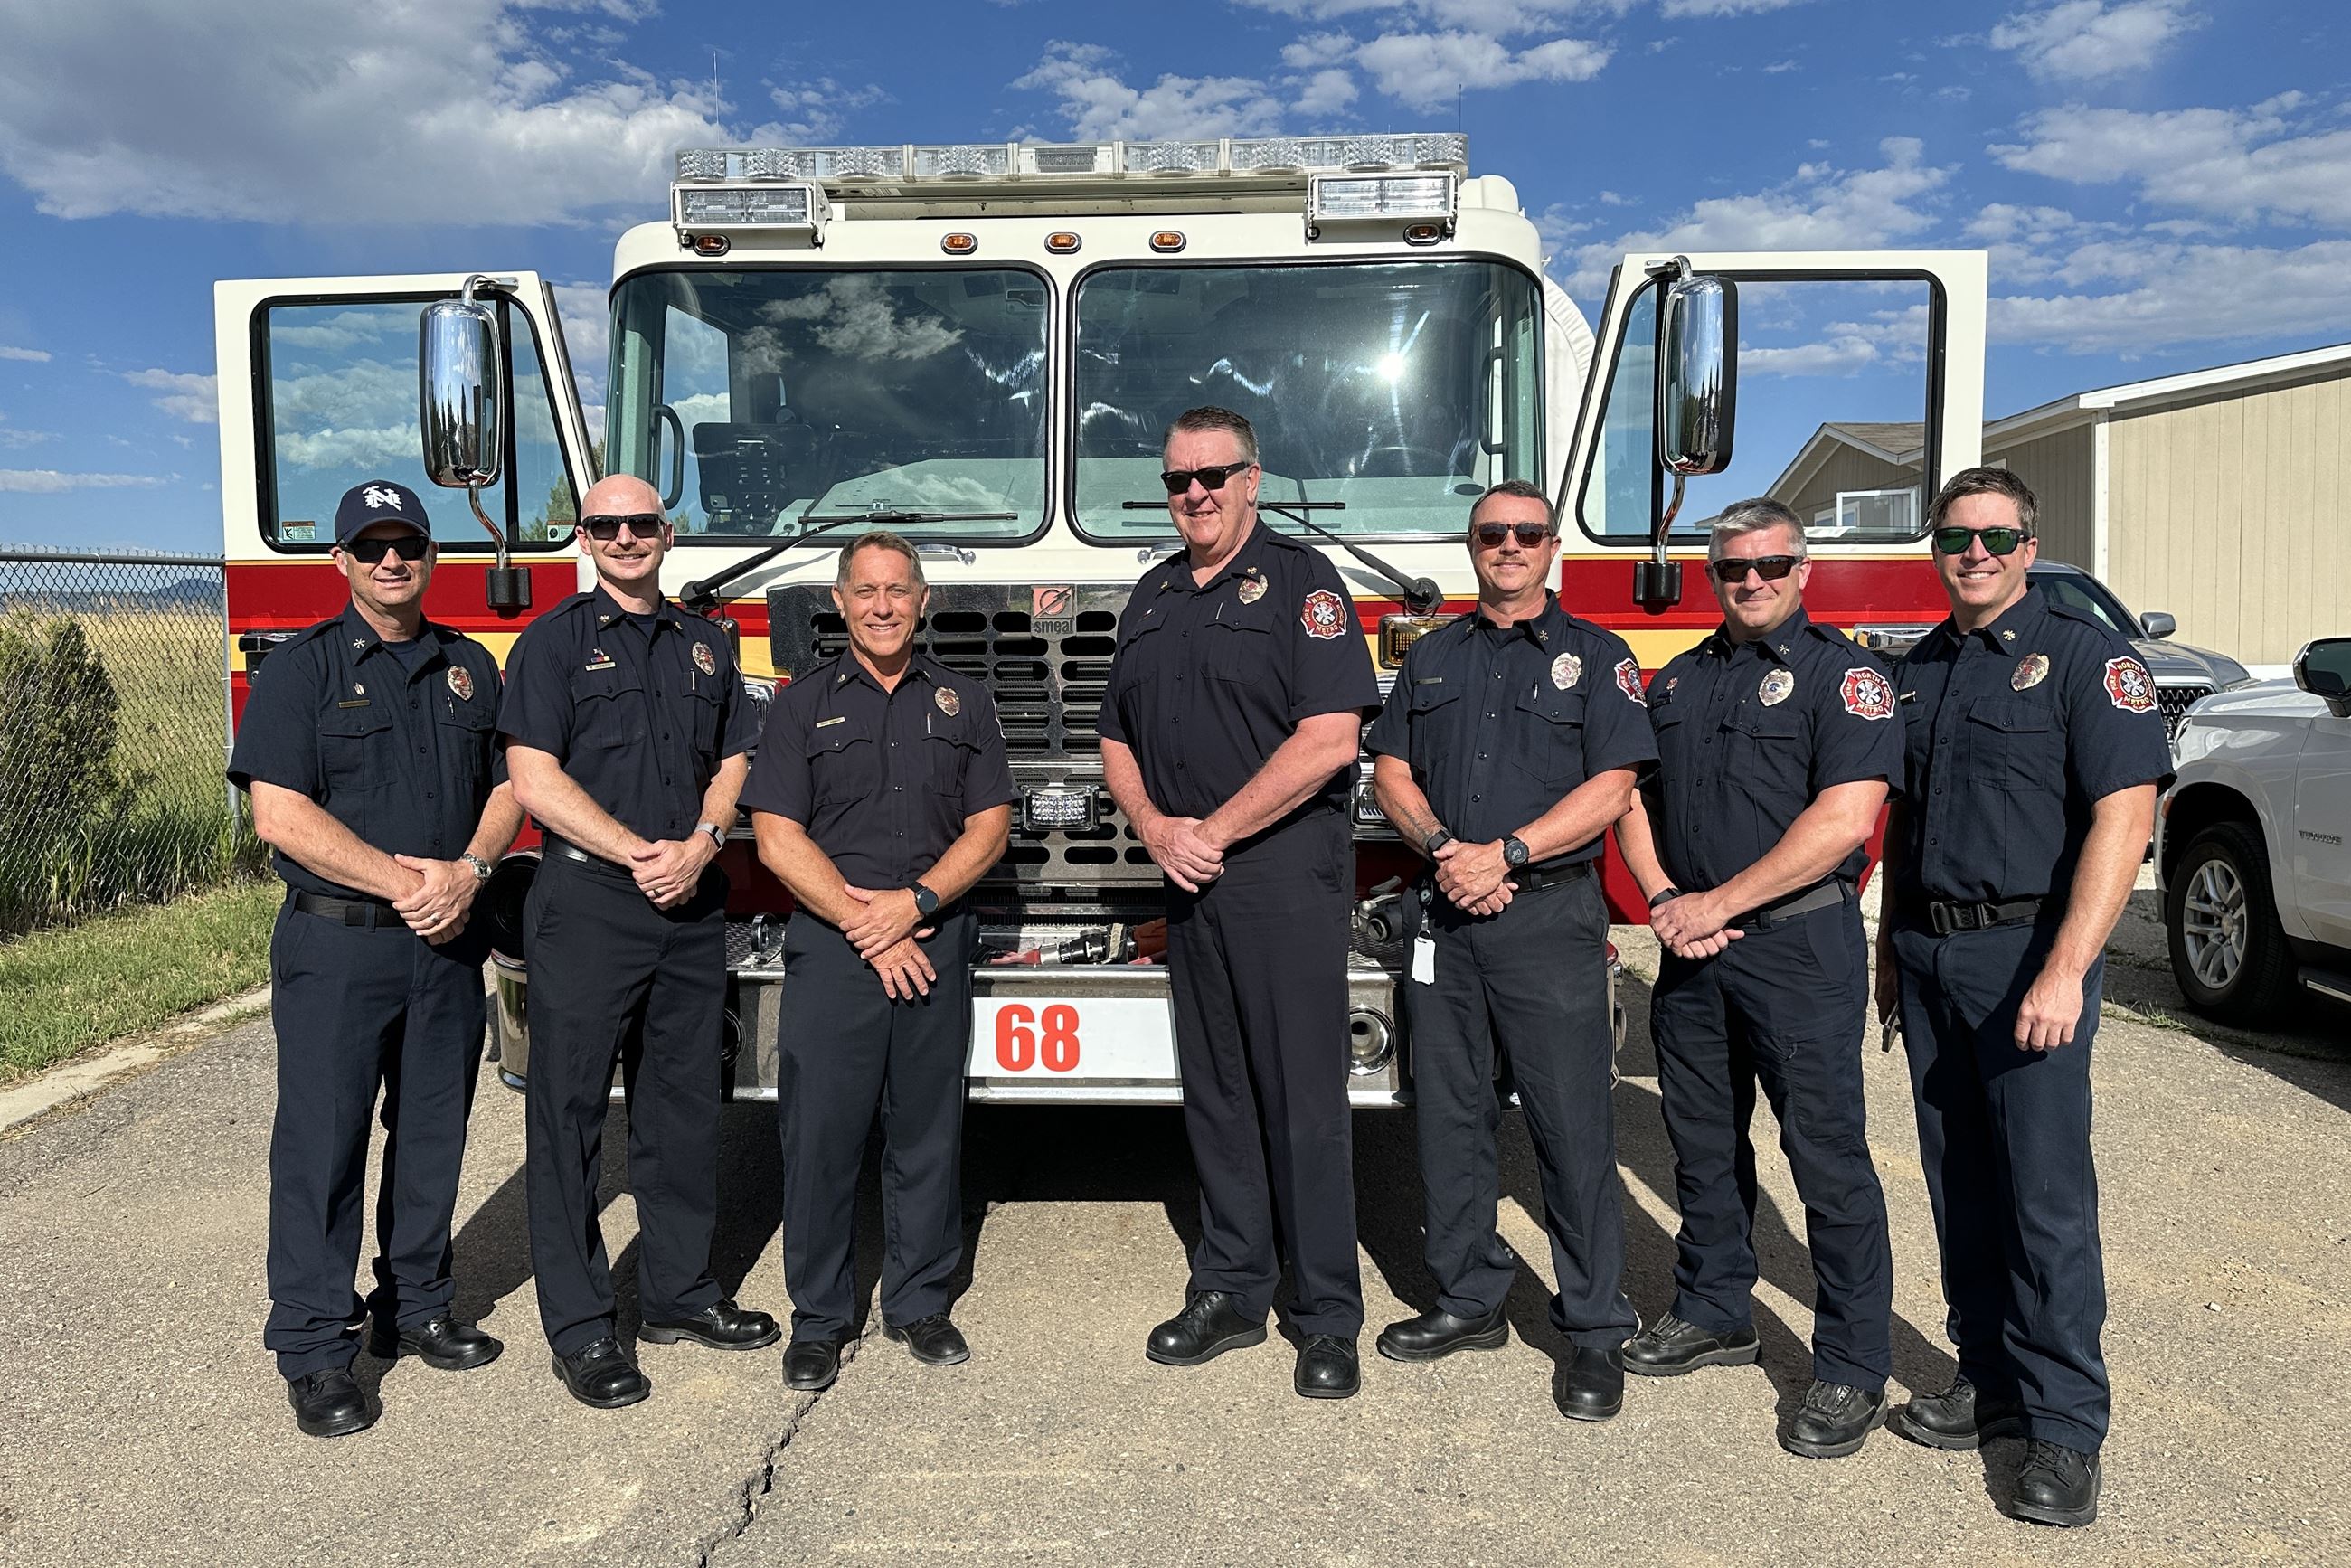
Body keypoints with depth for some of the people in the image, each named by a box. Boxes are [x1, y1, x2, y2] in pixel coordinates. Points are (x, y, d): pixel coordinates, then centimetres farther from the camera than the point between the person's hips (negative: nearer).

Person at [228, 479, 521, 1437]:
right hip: (336, 944, -4)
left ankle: (417, 1306, 27)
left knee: (433, 1133, 12)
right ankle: (313, 1350, 10)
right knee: (322, 1141, 0)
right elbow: (280, 814, -12)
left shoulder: (470, 667, 10)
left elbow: (506, 788, 9)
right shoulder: (300, 669, -3)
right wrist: (400, 879, -17)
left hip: (448, 942, 4)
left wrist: (468, 871, -10)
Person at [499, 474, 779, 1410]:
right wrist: (637, 851, -15)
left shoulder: (706, 646, 15)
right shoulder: (554, 641, 0)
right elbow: (535, 778, -8)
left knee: (684, 1105, 11)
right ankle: (579, 1326, 9)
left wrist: (699, 845, -7)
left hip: (691, 908, 5)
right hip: (586, 903, -4)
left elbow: (731, 763, 12)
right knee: (571, 1111, 0)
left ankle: (678, 1292, 25)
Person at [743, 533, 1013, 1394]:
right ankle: (818, 1316, 14)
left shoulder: (963, 702, 10)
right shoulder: (803, 703, 5)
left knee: (928, 1132, 7)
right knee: (821, 1134, 0)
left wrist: (914, 902, -10)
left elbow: (989, 827, 4)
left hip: (937, 943, 2)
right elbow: (778, 837, -3)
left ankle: (920, 1302, 21)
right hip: (829, 945, -1)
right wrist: (863, 922, -11)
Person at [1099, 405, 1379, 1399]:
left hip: (1287, 874, -6)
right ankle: (1231, 1291, 23)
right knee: (1214, 1094, 11)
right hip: (1189, 881, 6)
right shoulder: (1153, 598, 16)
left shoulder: (1301, 581, -5)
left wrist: (1216, 831, -13)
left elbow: (1329, 738, -16)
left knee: (1303, 1099, -2)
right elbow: (1119, 742, 17)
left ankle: (1329, 1318, 9)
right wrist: (1157, 830, -2)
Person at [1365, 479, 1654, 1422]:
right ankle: (1469, 1300, 24)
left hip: (1549, 919, -4)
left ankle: (1596, 1332, 8)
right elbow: (1391, 768, 9)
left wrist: (1504, 854, -16)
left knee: (1573, 1126, -2)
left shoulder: (1594, 656, 2)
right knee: (1449, 1116, 10)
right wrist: (1442, 847, -9)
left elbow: (1611, 785, -7)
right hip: (1442, 918, 4)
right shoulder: (1433, 658, 15)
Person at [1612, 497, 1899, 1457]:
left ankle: (1854, 1370, 9)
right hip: (1693, 949, 6)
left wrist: (1719, 903, -16)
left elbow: (1842, 819, -17)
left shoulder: (1841, 673, -6)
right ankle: (1715, 1313, 32)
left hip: (1800, 945, -6)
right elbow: (1635, 800, 14)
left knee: (1826, 1153, -2)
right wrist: (1665, 900, -4)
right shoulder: (1679, 680, 14)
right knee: (1703, 1141, 15)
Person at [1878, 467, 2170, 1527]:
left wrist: (2064, 970, -22)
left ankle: (2065, 1427, 7)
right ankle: (1990, 1382, 23)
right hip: (1929, 954, 6)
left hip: (2027, 951, -6)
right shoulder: (1917, 671, 14)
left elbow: (2123, 815, -15)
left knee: (2046, 1193, -3)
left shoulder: (2085, 655, -6)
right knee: (1960, 1186, 11)